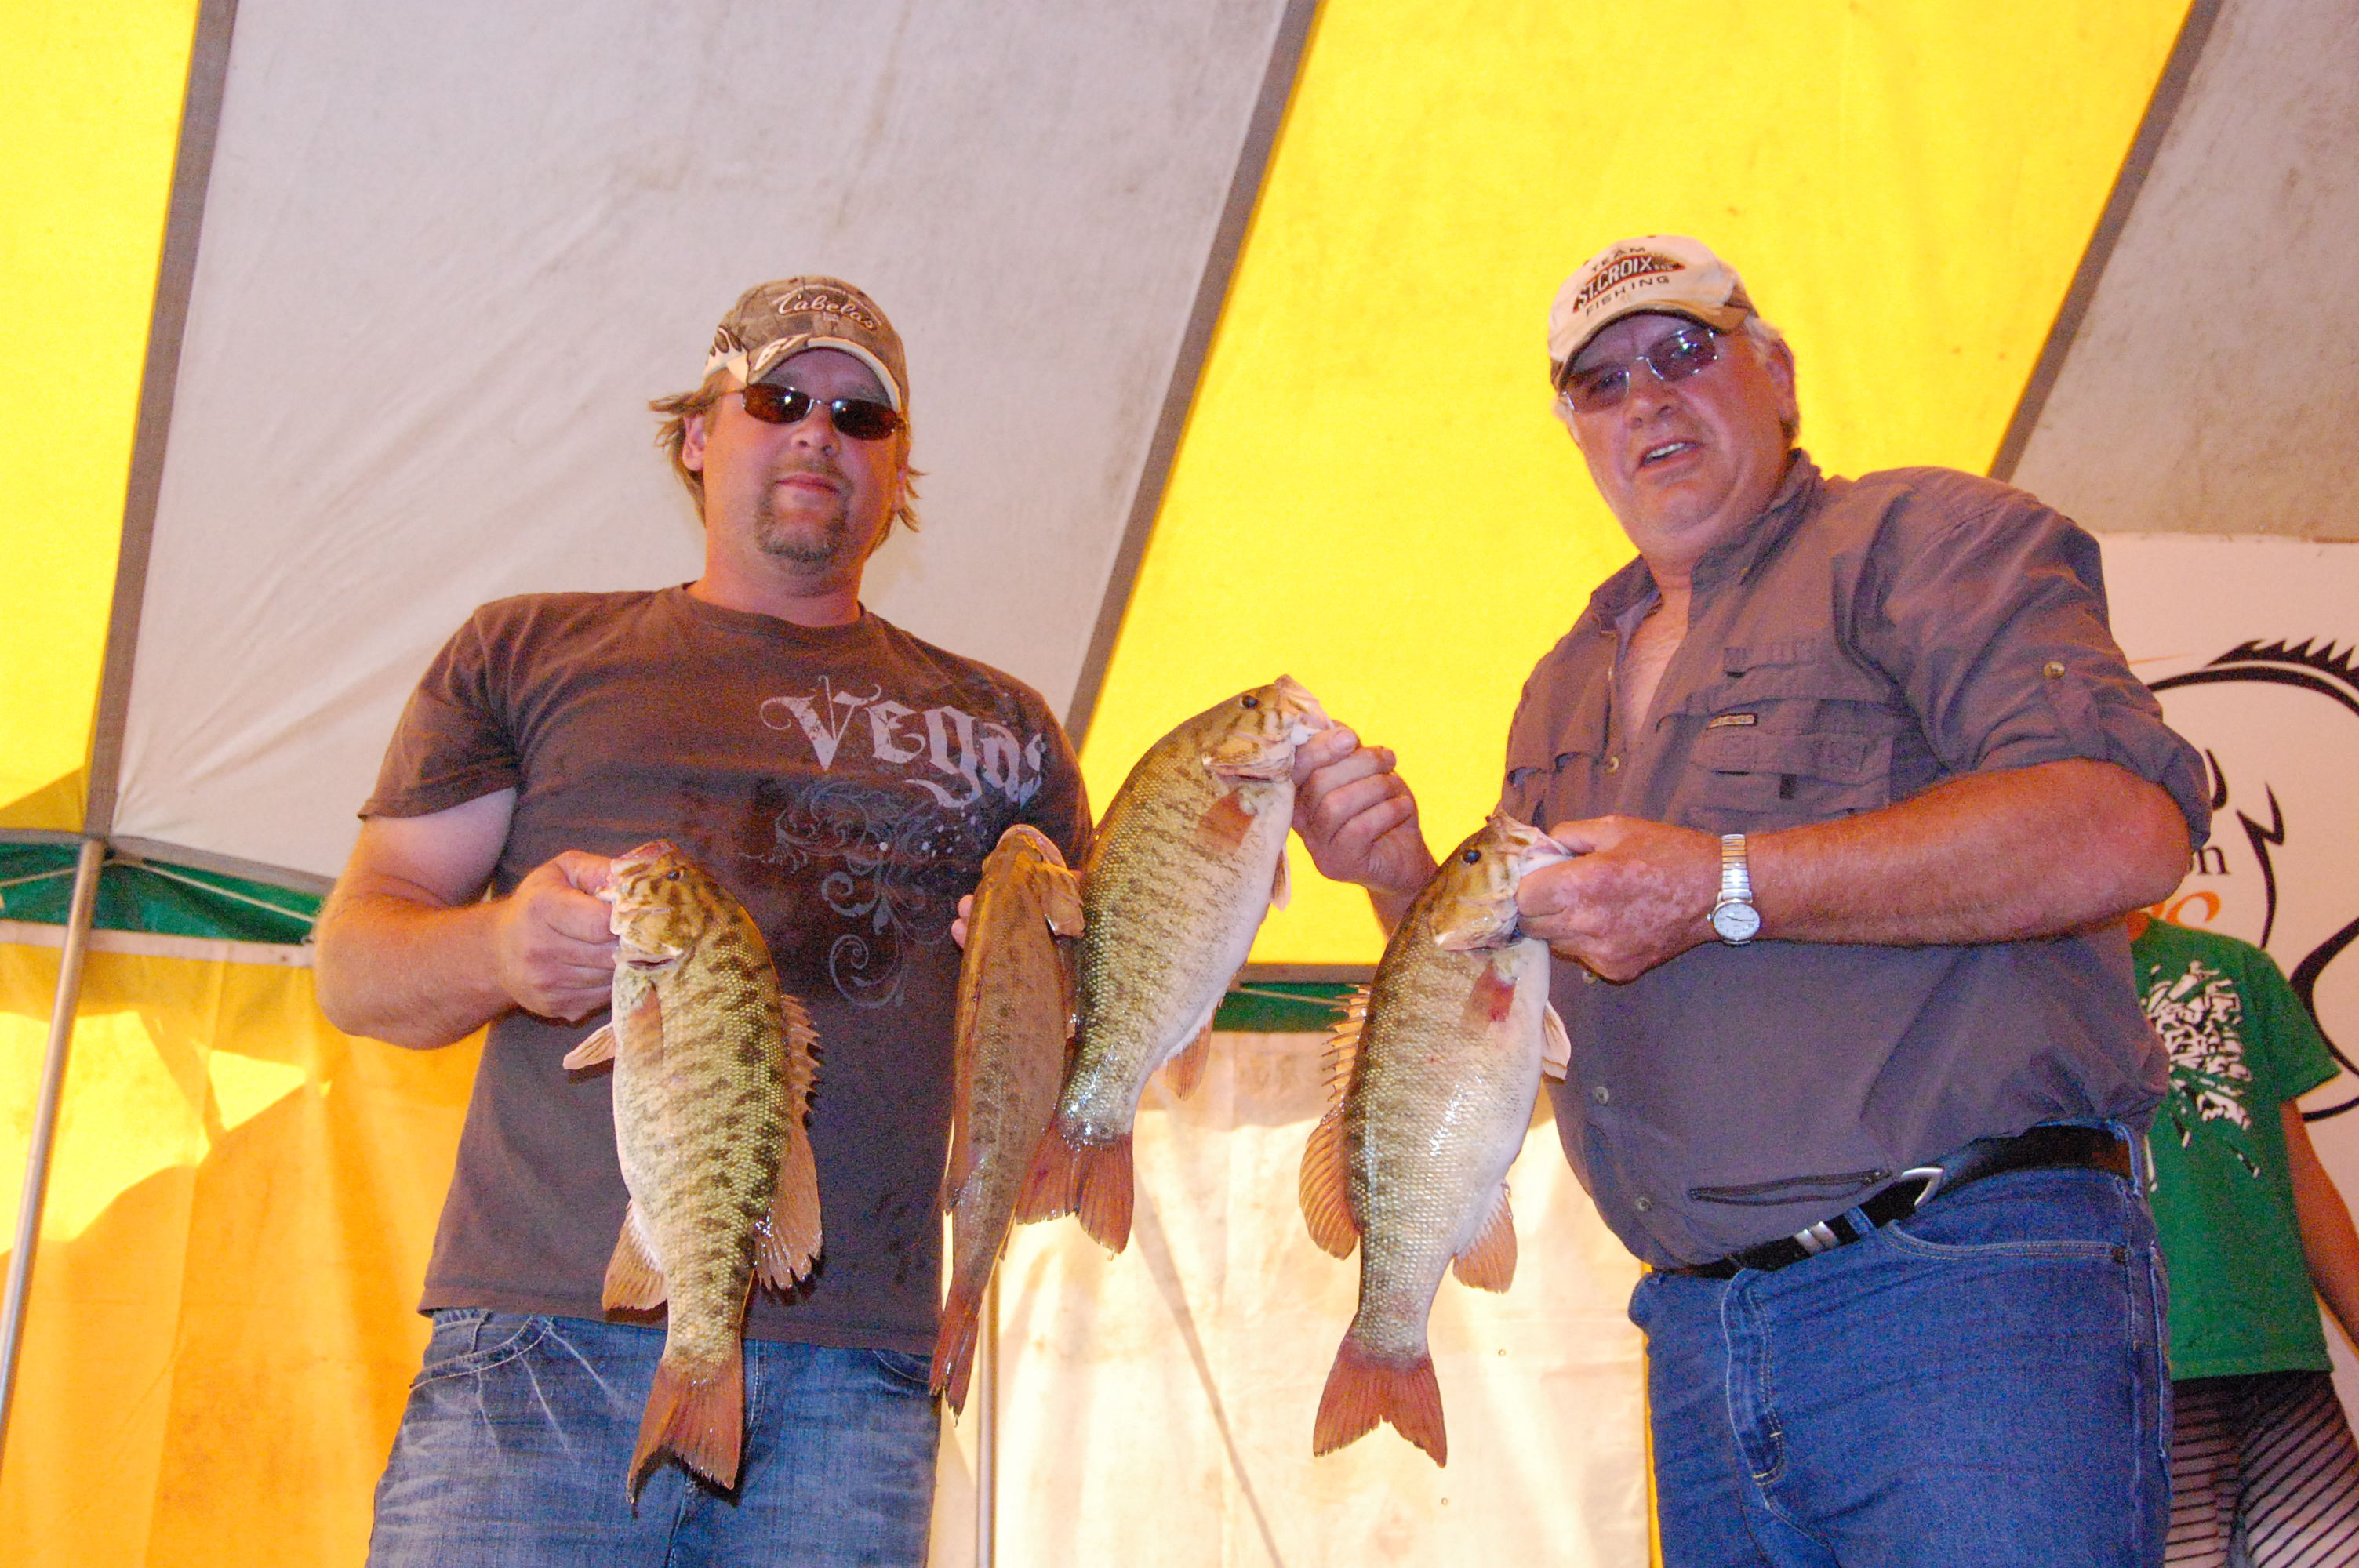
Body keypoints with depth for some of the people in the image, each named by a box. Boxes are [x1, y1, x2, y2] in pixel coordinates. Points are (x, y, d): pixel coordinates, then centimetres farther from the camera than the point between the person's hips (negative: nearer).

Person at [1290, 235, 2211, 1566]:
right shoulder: (1566, 688, 21)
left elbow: (2128, 828, -17)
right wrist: (1406, 881, 2)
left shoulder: (1918, 536, 0)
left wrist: (1725, 888, -18)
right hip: (1703, 1328, 6)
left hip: (1966, 1273, -6)